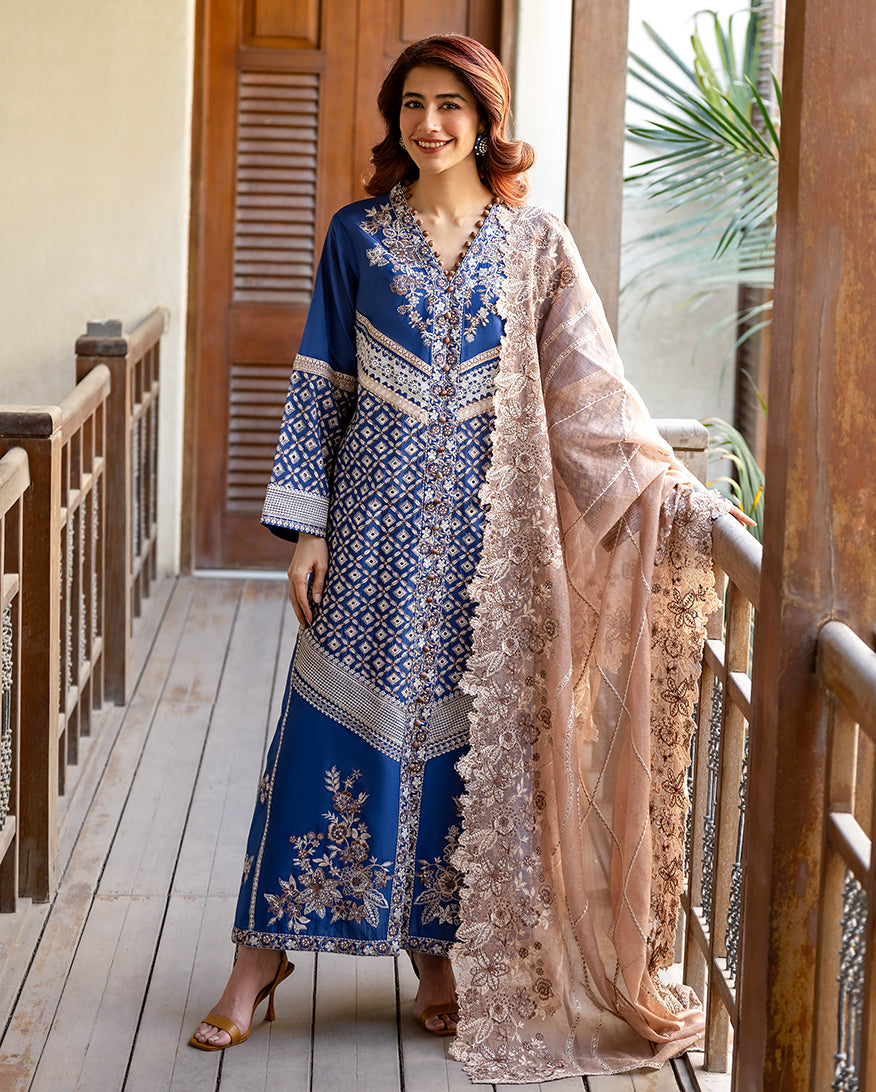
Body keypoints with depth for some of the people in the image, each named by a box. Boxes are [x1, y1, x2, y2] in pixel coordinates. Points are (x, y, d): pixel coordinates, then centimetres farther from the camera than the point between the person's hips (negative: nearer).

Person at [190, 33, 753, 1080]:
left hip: (484, 519, 1)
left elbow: (588, 384, 3)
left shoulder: (534, 241, 4)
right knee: (338, 716, 0)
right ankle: (265, 948, 9)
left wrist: (675, 489, -4)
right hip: (378, 508, 0)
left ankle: (439, 947, 19)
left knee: (465, 723, 5)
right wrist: (306, 523, -2)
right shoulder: (359, 233, 3)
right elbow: (318, 383, 3)